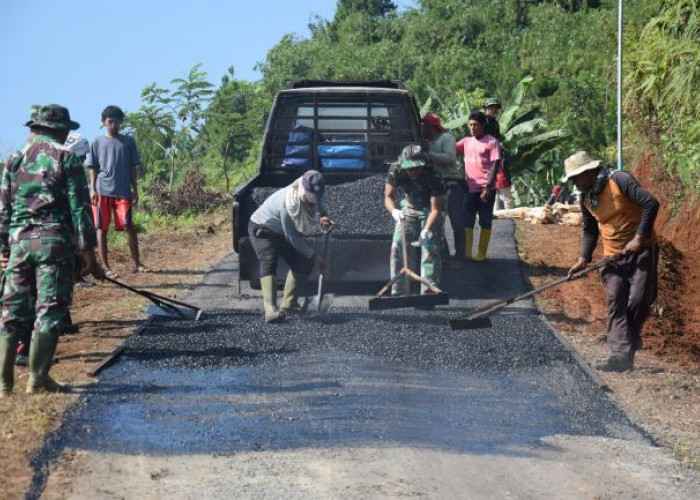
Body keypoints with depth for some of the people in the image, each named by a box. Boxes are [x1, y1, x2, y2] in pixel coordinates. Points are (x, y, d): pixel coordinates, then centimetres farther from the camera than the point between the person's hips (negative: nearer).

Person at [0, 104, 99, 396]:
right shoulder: (66, 158, 0)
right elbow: (79, 207, -5)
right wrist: (87, 248, -2)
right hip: (54, 240, -4)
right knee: (49, 309, -1)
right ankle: (37, 378, -5)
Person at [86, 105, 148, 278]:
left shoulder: (128, 142, 9)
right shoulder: (98, 143, 7)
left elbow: (133, 167, 11)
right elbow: (93, 168, 7)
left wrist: (135, 190, 7)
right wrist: (93, 189, -3)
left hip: (123, 191, 0)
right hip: (102, 192, 0)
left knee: (129, 227, -2)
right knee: (102, 229, 0)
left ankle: (137, 263, 7)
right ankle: (105, 266, 5)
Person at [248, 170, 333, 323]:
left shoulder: (311, 195, -19)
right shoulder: (288, 203, -40)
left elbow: (318, 204, 8)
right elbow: (292, 237, -32)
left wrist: (323, 216, -17)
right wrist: (313, 256, -25)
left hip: (282, 231, 8)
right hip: (262, 229, -8)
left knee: (303, 264, 1)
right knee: (269, 262, -30)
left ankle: (287, 305, 13)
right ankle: (270, 309, -46)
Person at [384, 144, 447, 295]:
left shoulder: (433, 176, -33)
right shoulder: (396, 170, -24)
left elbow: (436, 209, -29)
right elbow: (388, 197, -16)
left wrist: (427, 230, -43)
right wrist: (394, 211, -38)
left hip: (430, 210, -4)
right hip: (409, 207, 4)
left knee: (430, 248, -13)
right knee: (398, 245, -2)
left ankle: (428, 291, -10)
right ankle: (397, 291, 6)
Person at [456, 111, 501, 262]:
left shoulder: (491, 142, -5)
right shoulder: (466, 142, 12)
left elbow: (495, 165, -10)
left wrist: (488, 187, -17)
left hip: (485, 189, -5)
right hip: (470, 188, 5)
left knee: (485, 222, 4)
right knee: (467, 221, 5)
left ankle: (482, 253, 9)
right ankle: (466, 252, 10)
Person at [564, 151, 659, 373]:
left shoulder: (620, 180, -16)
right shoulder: (586, 199, 6)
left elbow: (651, 203, -21)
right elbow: (590, 231, 19)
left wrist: (639, 238, -22)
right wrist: (583, 259, 6)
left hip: (642, 250, -6)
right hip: (613, 256, 6)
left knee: (639, 300, -8)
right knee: (615, 304, -6)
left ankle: (630, 341, 18)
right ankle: (620, 355, -9)